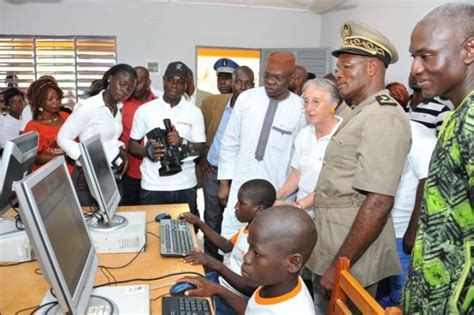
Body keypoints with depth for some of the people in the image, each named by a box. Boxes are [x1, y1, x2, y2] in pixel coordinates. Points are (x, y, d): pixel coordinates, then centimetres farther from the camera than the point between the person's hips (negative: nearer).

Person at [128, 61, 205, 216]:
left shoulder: (194, 112, 2)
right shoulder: (145, 110, 1)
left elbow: (201, 149, 0)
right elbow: (132, 144, 6)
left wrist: (182, 142, -18)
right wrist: (147, 151, -14)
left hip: (185, 186, 1)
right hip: (152, 186, 0)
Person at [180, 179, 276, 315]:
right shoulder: (248, 228, 1)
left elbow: (251, 289, -27)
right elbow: (226, 246, 17)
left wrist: (216, 265, -35)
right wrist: (199, 223, 12)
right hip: (220, 280, 8)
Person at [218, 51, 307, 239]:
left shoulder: (301, 109, -6)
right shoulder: (246, 98, -2)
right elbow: (230, 142, 4)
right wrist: (224, 181, 4)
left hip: (277, 191, -1)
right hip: (241, 186, 1)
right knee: (229, 238, 4)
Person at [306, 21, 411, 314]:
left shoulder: (383, 117, -19)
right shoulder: (361, 114, 12)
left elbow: (379, 202, -26)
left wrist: (339, 265, -23)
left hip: (349, 258, -9)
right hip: (332, 249, 9)